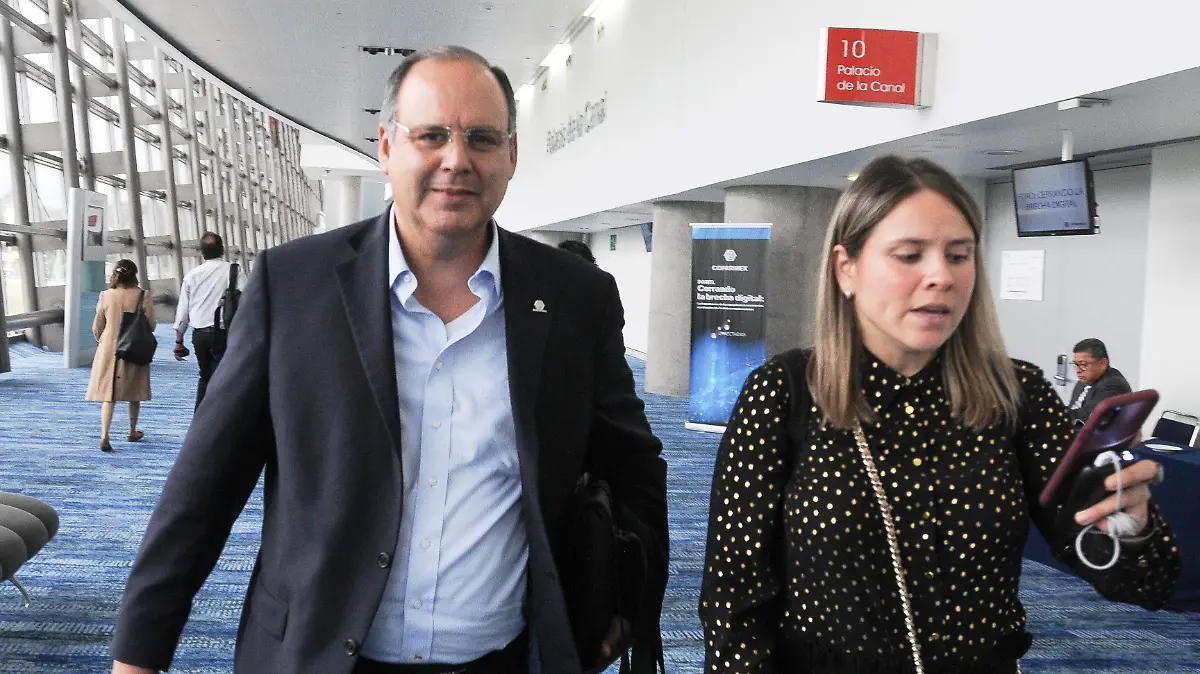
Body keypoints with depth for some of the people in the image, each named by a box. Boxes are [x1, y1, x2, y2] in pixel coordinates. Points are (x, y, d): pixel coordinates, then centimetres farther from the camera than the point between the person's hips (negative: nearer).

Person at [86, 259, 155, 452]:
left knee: (108, 395, 2)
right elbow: (151, 324, -5)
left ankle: (104, 436, -11)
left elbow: (97, 327, 3)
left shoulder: (106, 296, -5)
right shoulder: (143, 296, -10)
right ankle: (132, 432, 30)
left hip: (109, 349, 0)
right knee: (134, 393, 16)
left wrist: (100, 342, 24)